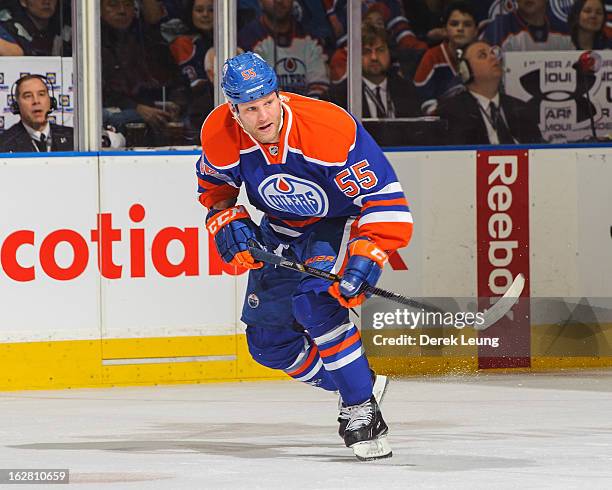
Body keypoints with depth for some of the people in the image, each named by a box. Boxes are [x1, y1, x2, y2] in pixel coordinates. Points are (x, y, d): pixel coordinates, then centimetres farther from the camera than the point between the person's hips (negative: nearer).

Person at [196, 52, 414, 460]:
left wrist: (364, 260, -43)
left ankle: (363, 410, -19)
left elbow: (387, 202, -33)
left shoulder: (331, 129, -35)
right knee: (268, 341, 4)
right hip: (282, 228, 6)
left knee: (315, 302, -31)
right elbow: (214, 185, 6)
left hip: (343, 223, -6)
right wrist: (228, 223, -10)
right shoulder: (220, 137, -20)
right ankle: (355, 385, 26)